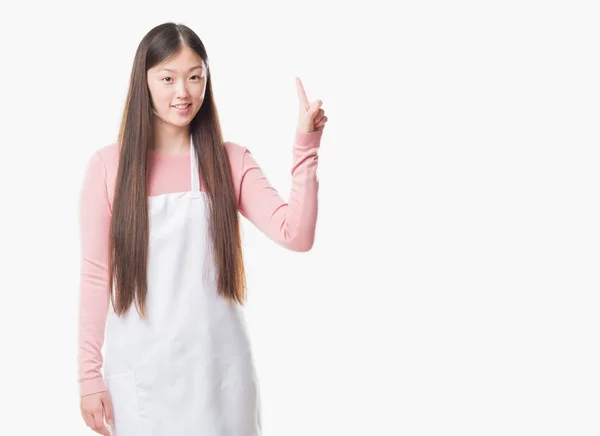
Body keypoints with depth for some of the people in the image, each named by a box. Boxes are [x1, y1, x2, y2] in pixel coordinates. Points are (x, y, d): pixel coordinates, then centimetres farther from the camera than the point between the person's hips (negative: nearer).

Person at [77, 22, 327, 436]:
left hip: (217, 365, 1)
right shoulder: (108, 165, -2)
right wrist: (90, 373, -1)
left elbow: (297, 235, -11)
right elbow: (95, 275, 0)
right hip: (141, 368, -1)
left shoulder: (230, 161, 1)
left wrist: (305, 147, -20)